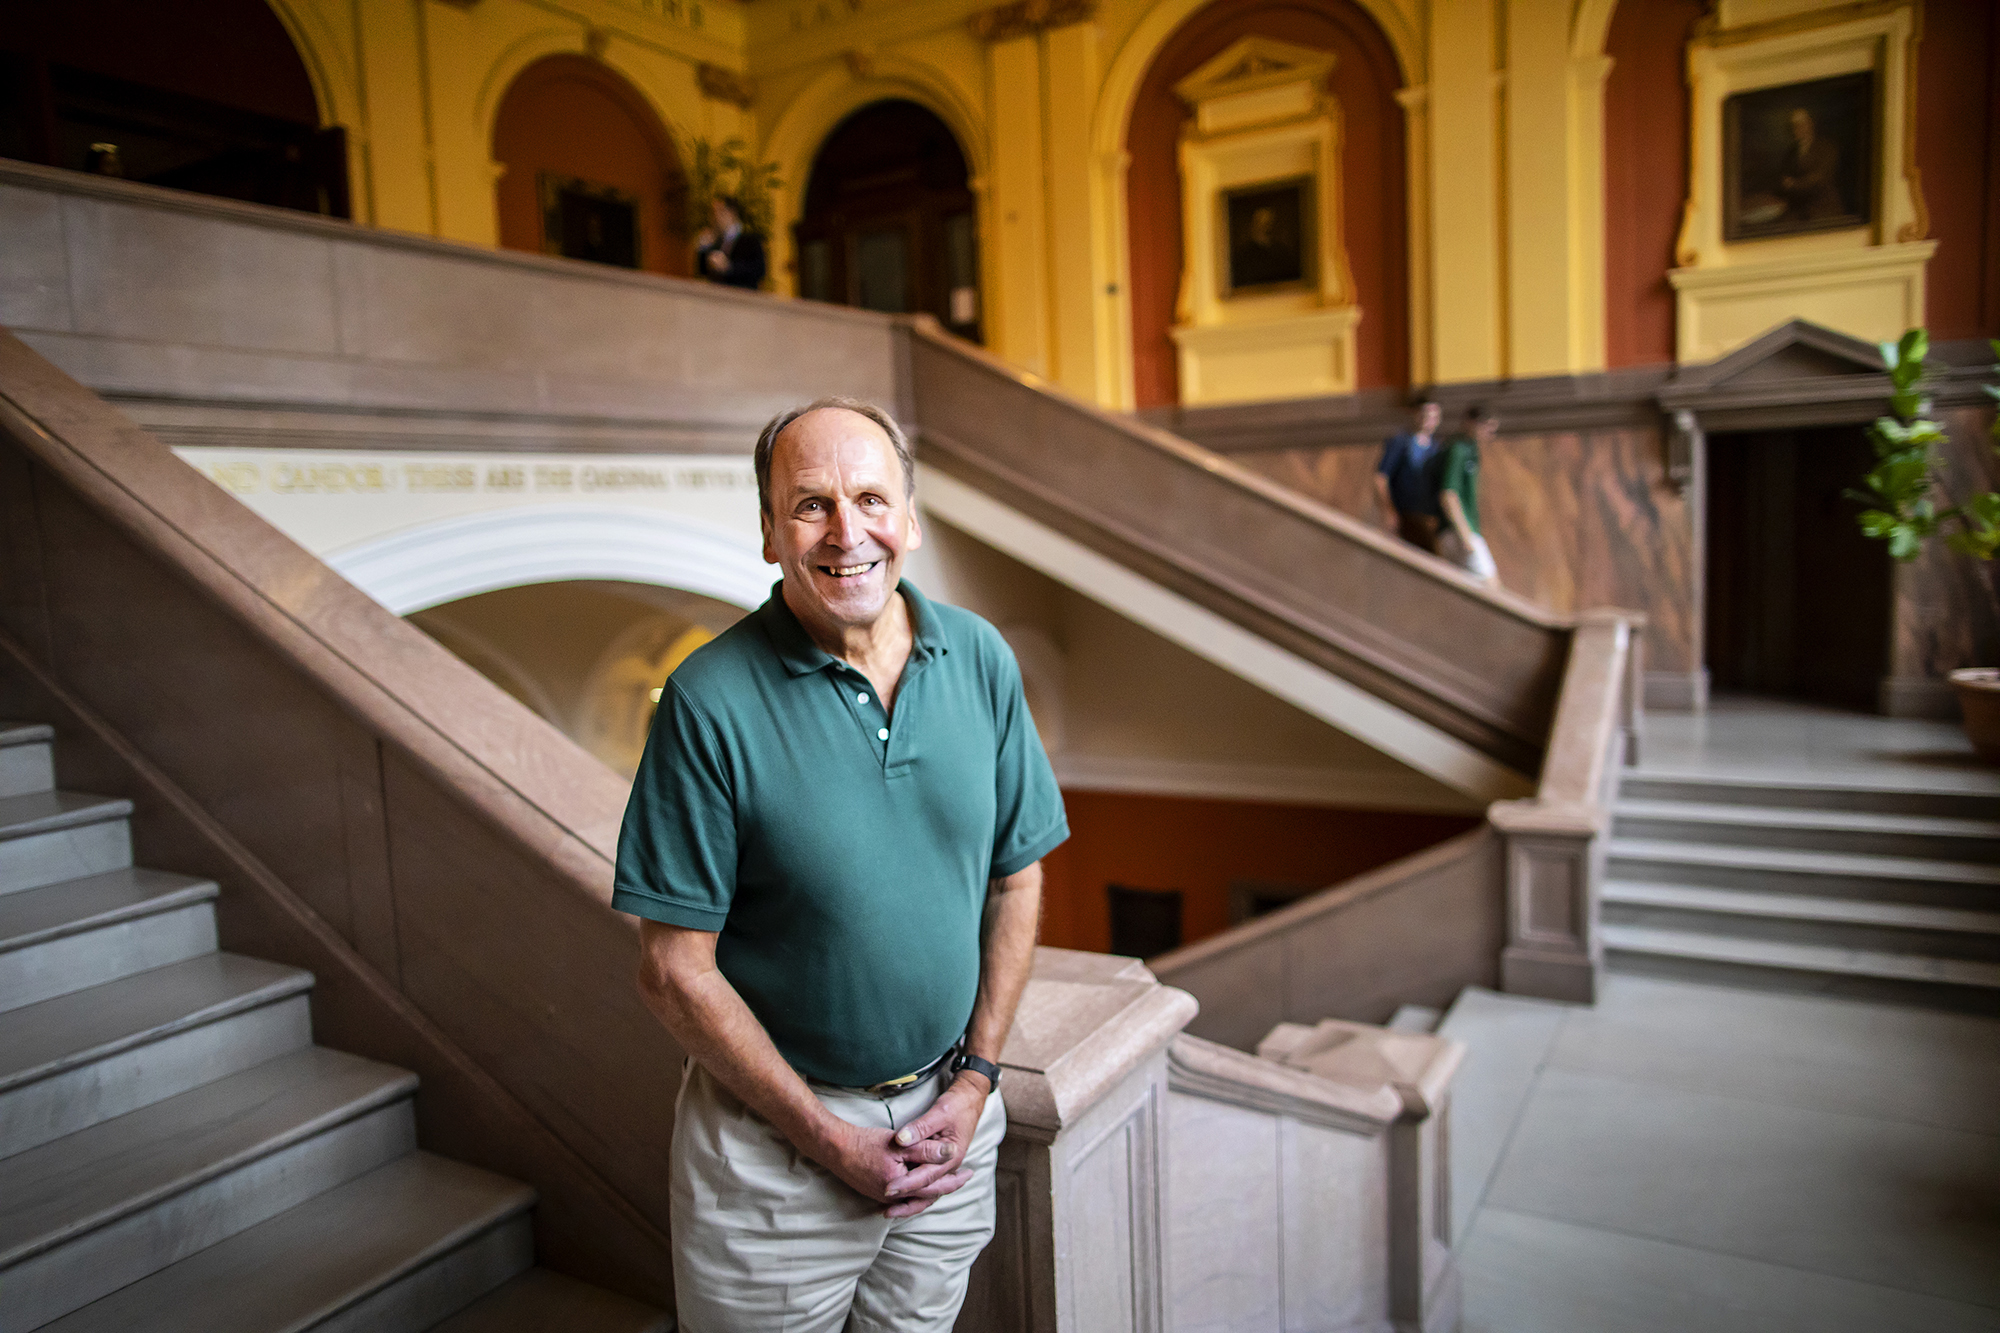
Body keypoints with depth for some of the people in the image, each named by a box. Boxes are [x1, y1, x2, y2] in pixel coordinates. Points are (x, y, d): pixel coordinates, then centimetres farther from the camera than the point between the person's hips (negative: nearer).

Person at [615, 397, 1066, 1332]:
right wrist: (833, 1139, -12)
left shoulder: (981, 660, -5)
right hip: (775, 1135, -3)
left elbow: (1016, 876, 3)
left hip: (950, 1117, 4)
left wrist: (975, 1079, -2)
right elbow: (675, 971, -14)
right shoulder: (712, 701, -18)